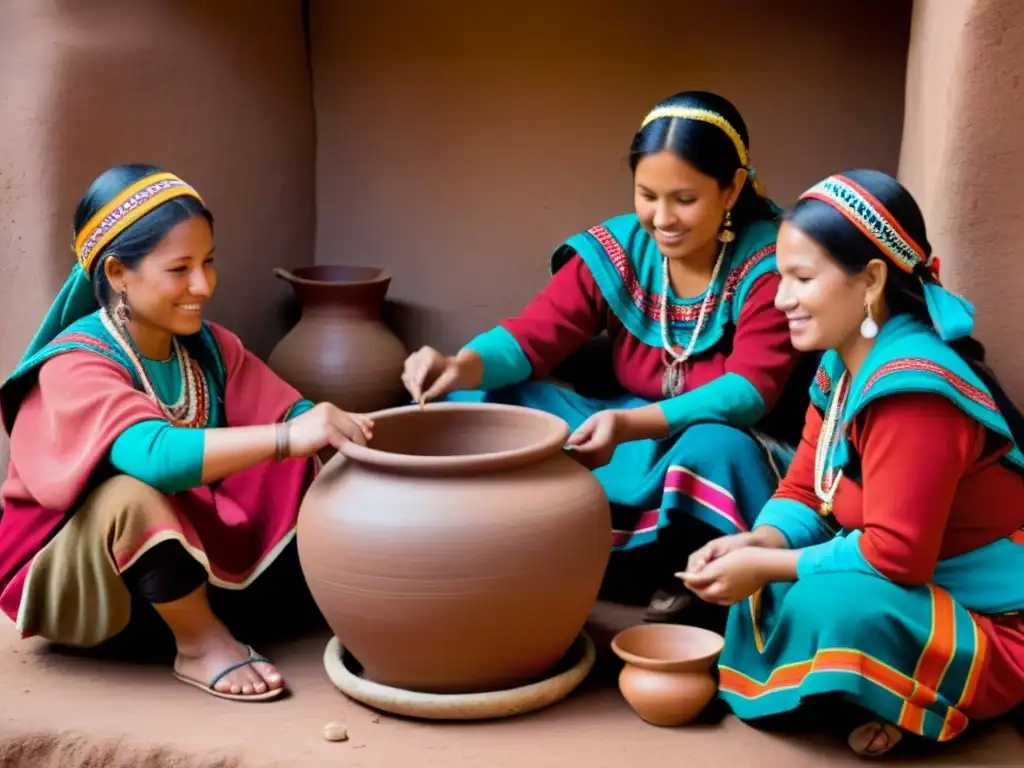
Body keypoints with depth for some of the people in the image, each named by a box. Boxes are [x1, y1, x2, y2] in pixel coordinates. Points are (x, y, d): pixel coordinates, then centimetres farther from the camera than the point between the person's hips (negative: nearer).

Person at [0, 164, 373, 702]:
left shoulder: (206, 346, -5)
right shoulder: (75, 364, -27)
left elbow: (292, 413, -11)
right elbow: (154, 456, -44)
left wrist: (348, 433, -33)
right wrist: (288, 437, -52)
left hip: (183, 542, 5)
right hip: (70, 567, -5)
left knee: (316, 468, -12)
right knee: (134, 494, -38)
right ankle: (200, 643, -17)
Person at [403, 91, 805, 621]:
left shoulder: (769, 264, -15)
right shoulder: (615, 250, -3)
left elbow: (750, 390, -24)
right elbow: (533, 334, -10)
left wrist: (631, 424, -40)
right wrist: (462, 366, -35)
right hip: (630, 442, 4)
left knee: (717, 447, -41)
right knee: (478, 398, -12)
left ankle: (686, 583, -13)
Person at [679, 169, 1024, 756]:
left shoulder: (912, 391, -28)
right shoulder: (844, 367, 2)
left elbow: (895, 556, -30)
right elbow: (804, 494, 7)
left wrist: (764, 566, -23)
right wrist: (755, 543, -14)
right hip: (921, 597, 10)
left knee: (826, 604, -33)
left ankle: (903, 708, -5)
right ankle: (873, 701, -1)